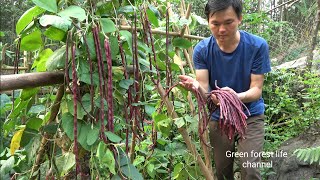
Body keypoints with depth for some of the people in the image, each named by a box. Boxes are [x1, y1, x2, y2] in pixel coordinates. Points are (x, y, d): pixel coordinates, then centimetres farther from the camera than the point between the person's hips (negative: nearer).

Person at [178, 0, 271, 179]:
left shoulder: (257, 46, -19)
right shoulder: (202, 50, -15)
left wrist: (236, 97, -42)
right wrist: (196, 87, -45)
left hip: (250, 115, -2)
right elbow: (205, 92, -20)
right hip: (219, 117, 2)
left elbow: (256, 90, -19)